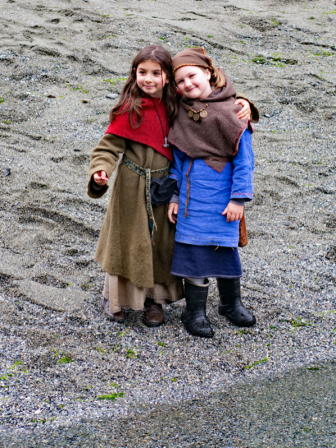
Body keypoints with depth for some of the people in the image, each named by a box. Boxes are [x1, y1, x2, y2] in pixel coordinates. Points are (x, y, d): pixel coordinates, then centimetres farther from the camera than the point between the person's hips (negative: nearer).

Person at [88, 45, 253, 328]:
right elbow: (109, 145, -13)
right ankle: (115, 296, 28)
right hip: (133, 184, -3)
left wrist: (242, 104, -8)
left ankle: (154, 298, 29)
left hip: (165, 184, 4)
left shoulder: (175, 105, -2)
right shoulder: (129, 109, -13)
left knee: (161, 241, 12)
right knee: (129, 238, 8)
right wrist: (101, 170, -32)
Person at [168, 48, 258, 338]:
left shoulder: (233, 111, -7)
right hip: (191, 192, 2)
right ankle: (195, 311, 18)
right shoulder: (182, 112, 3)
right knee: (193, 247, 4)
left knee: (226, 247, 11)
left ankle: (231, 303, 33)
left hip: (222, 193, -1)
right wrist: (174, 195, 5)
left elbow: (244, 159, -6)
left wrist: (239, 198, -8)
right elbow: (177, 156, 8)